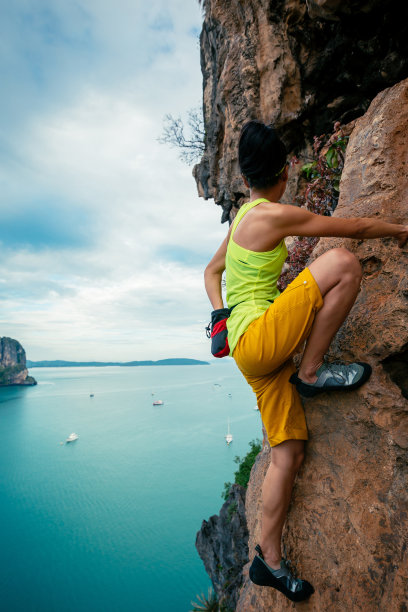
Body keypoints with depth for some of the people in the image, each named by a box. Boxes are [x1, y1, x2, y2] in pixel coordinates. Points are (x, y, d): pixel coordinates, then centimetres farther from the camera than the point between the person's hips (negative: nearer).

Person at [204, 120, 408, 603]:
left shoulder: (243, 217, 18)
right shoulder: (272, 215, -9)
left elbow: (211, 272, 26)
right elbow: (353, 228, -2)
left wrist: (225, 319, 14)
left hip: (259, 354, 8)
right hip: (259, 342, -8)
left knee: (288, 453, 10)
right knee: (343, 262, -14)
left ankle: (269, 560, 24)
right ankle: (311, 374, -6)